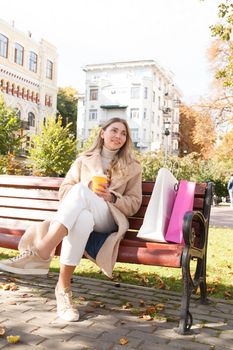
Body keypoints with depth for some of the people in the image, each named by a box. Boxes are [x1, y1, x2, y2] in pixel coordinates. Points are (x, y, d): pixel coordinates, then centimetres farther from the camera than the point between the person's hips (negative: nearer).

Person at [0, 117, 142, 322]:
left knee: (80, 191, -36)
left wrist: (112, 197, -9)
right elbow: (64, 191, 14)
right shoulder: (84, 160, 21)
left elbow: (134, 203, 12)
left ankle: (39, 253, -47)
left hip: (108, 220, -1)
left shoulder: (133, 167, 18)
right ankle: (63, 288, -40)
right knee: (83, 219, -41)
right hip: (78, 215, 2)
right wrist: (87, 190, -7)